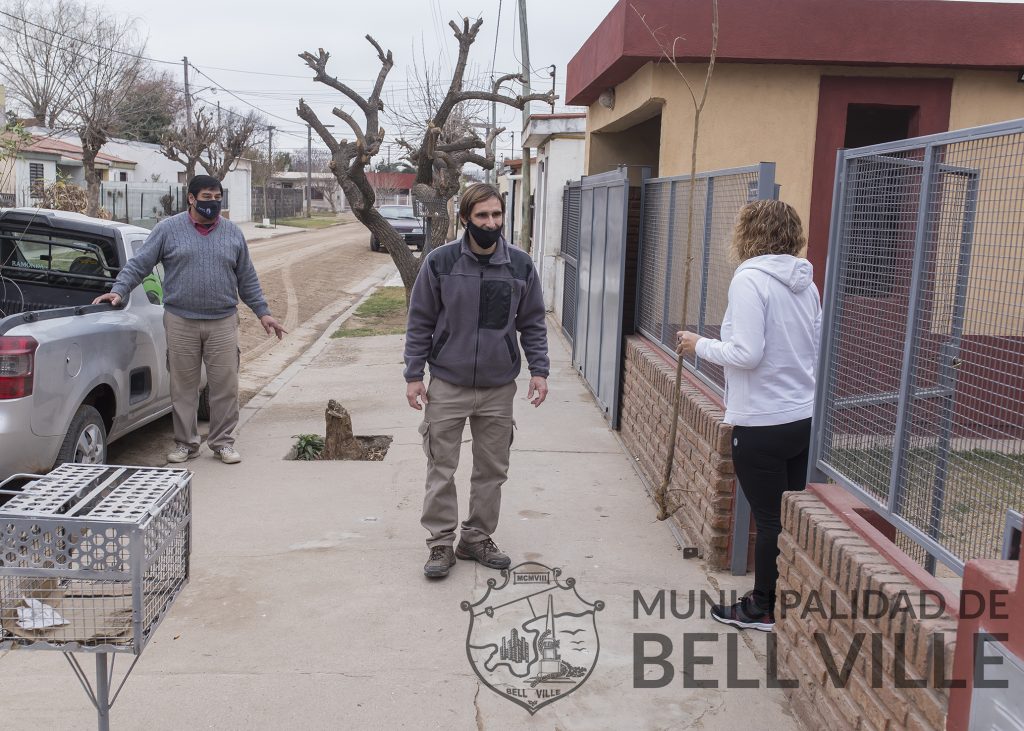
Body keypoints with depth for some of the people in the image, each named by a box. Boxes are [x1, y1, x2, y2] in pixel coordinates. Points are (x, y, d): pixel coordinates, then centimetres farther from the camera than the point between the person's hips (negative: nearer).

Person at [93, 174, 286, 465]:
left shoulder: (233, 233, 9)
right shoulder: (168, 229, 2)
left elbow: (247, 278, 14)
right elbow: (139, 264, 3)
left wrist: (262, 312, 11)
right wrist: (119, 290, -10)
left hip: (223, 323, 1)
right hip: (180, 322, -1)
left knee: (225, 385, 1)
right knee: (183, 386, 5)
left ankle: (223, 442, 14)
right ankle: (185, 443, 17)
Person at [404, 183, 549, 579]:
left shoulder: (520, 264, 0)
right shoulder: (440, 261, -6)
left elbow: (533, 323, 7)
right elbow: (420, 322, -1)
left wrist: (539, 370, -2)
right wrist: (414, 375, -5)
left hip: (498, 386, 2)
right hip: (447, 384, -2)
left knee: (492, 470, 11)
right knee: (441, 469, 4)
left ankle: (478, 538, 27)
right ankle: (441, 543, 17)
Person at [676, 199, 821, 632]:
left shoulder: (750, 280, -14)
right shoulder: (806, 283, 9)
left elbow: (746, 354, -20)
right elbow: (816, 350, 15)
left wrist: (700, 345, -5)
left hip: (762, 423, -7)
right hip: (806, 417, 7)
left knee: (768, 520, 5)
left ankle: (763, 609, 20)